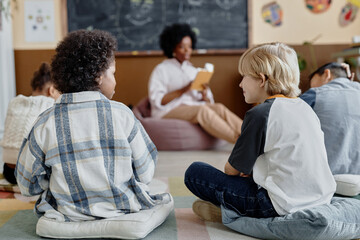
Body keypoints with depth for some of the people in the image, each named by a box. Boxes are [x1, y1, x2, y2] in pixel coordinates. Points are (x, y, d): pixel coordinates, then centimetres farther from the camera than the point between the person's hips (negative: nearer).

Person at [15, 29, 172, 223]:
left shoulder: (45, 123, -13)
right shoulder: (121, 114, -16)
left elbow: (27, 186, -6)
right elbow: (145, 174, -9)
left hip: (68, 214, 4)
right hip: (121, 209, -3)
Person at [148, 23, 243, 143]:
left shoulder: (193, 71, 23)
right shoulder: (161, 70, 6)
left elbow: (208, 102, 17)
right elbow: (157, 101, -8)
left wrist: (205, 95, -8)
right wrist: (183, 90, -18)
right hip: (169, 111, -5)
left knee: (219, 108, -26)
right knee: (202, 110, -34)